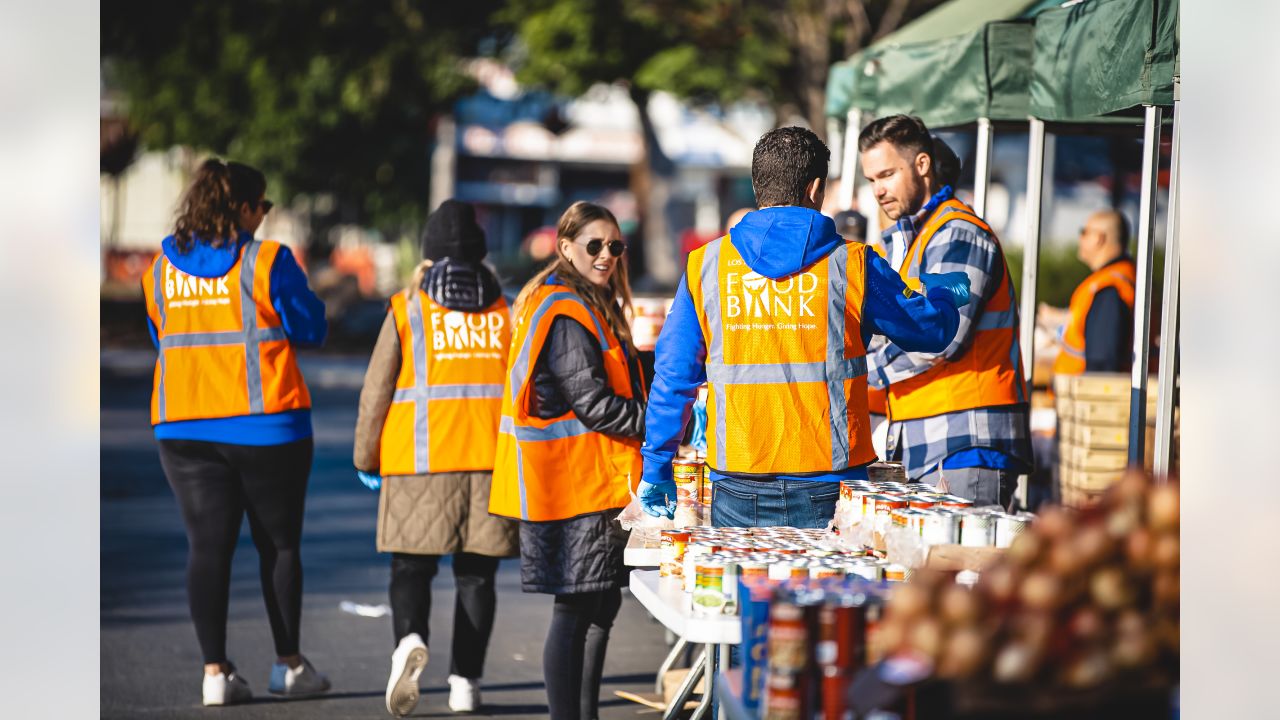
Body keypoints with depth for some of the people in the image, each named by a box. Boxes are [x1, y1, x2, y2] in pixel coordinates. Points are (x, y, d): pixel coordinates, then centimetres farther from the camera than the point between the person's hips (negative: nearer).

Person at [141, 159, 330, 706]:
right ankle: (289, 665, 16)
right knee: (279, 543, 9)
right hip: (265, 426, -3)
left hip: (183, 429, 4)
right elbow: (310, 330, -2)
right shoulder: (268, 262, -8)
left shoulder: (161, 268, 7)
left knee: (208, 546, 4)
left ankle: (215, 670, -2)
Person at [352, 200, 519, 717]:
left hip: (421, 462, -2)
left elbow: (376, 392, 1)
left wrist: (366, 460, 11)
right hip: (492, 461, 2)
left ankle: (410, 640, -23)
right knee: (476, 575, 9)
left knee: (411, 568, 4)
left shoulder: (407, 309, 0)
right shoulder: (505, 309, 7)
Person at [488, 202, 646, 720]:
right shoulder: (566, 314, -14)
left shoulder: (590, 308, 19)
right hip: (575, 484, -10)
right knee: (576, 609, -7)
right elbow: (593, 404, -18)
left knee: (601, 605, 14)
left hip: (595, 481, 10)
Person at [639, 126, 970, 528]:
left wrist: (656, 468, 13)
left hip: (738, 494, 2)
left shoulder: (705, 266, 2)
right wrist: (945, 292, 34)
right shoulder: (851, 265, -2)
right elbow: (929, 328, 11)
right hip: (826, 492, -2)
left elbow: (673, 374, 4)